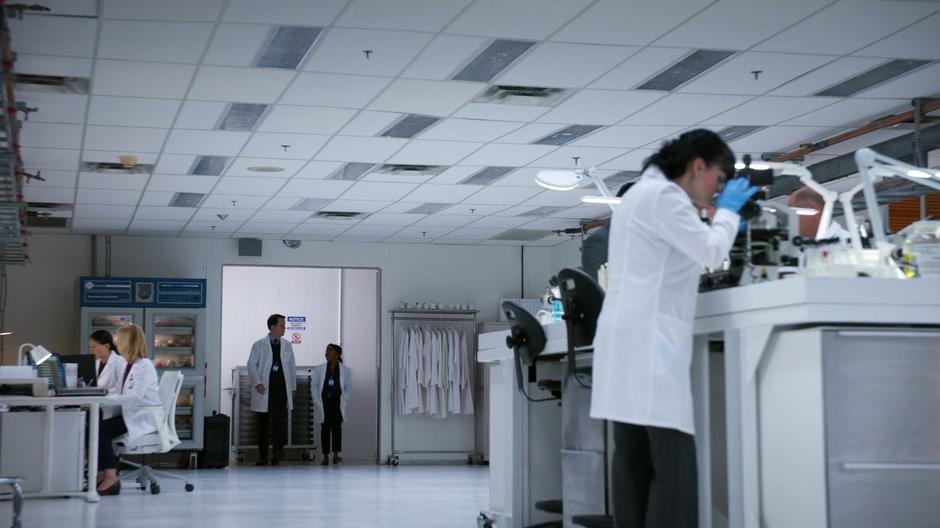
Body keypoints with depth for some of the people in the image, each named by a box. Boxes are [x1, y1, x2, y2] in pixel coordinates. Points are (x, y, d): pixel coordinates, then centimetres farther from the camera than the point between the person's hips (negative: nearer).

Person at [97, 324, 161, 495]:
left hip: (144, 418, -8)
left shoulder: (145, 365, -12)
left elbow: (135, 397, -23)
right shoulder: (128, 366, 17)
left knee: (101, 429, -24)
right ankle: (102, 474, -16)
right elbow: (120, 394, 14)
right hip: (130, 415, 8)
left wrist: (104, 400, -26)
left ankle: (110, 477, -23)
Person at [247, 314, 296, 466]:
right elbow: (251, 365, -1)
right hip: (264, 389, -1)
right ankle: (262, 457, 10)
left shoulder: (287, 345, 12)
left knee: (280, 419, -16)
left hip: (281, 388, 2)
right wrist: (257, 383, -14)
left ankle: (278, 450, -20)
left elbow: (292, 367, 16)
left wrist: (293, 387, 12)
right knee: (263, 423, 4)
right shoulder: (259, 345, 3)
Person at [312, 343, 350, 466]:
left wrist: (345, 400, -2)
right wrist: (317, 401, -1)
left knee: (337, 427, -10)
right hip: (324, 403, 1)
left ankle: (336, 455, -13)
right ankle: (325, 456, 6)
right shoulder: (320, 369, 3)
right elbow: (315, 386, 7)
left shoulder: (344, 370, 2)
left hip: (337, 404, -1)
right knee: (325, 429, 2)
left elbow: (348, 386, 9)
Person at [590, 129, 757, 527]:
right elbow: (710, 252, -9)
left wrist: (720, 217, 27)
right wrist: (727, 211, 7)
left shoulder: (643, 193, 24)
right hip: (648, 338, -11)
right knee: (673, 461, -14)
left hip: (628, 338, 11)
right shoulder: (664, 195, -8)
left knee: (635, 460, 6)